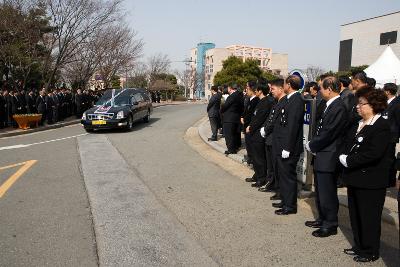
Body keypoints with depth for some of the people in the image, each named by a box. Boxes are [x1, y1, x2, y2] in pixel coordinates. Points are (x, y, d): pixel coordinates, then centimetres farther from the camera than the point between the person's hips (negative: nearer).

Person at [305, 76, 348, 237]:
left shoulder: (339, 107, -19)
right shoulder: (330, 105, 11)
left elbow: (328, 133, -21)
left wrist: (312, 146, -9)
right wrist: (313, 145, 3)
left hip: (328, 158, -10)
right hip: (321, 157, 10)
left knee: (327, 193, 3)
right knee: (320, 192, 20)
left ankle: (330, 225, 18)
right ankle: (322, 219, 35)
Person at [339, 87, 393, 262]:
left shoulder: (382, 126, -14)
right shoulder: (358, 125, 12)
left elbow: (373, 153, -24)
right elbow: (349, 146, 13)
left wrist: (349, 161, -19)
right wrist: (344, 157, -6)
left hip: (371, 181, -8)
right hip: (355, 178, 8)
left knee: (369, 217, 6)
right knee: (355, 215, 17)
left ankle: (370, 252, 23)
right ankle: (359, 246, 34)